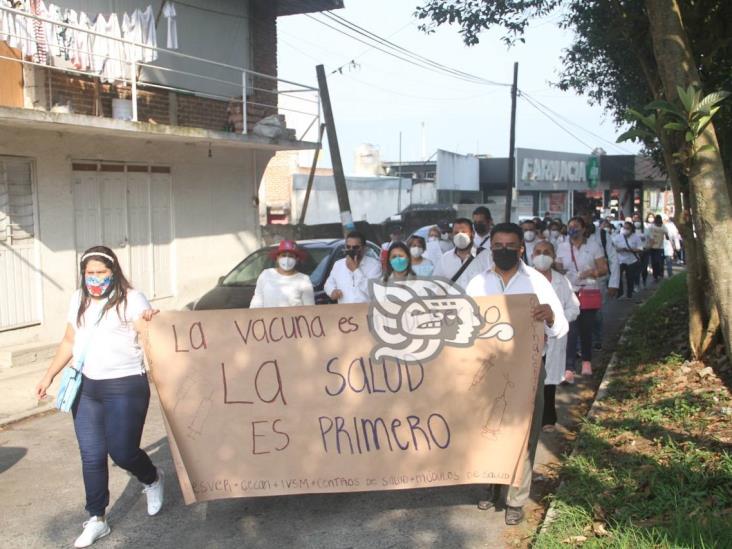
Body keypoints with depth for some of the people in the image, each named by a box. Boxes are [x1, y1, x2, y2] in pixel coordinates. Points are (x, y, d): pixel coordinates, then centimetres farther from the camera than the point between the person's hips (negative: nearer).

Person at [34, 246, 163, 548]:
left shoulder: (131, 299, -9)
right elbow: (69, 342, 19)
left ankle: (152, 479, 29)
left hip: (125, 387, -6)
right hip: (85, 387, 6)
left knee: (122, 452, -5)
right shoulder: (78, 300, 10)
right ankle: (96, 519, 21)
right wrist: (49, 375, 15)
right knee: (91, 456, 8)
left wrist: (151, 322, -39)